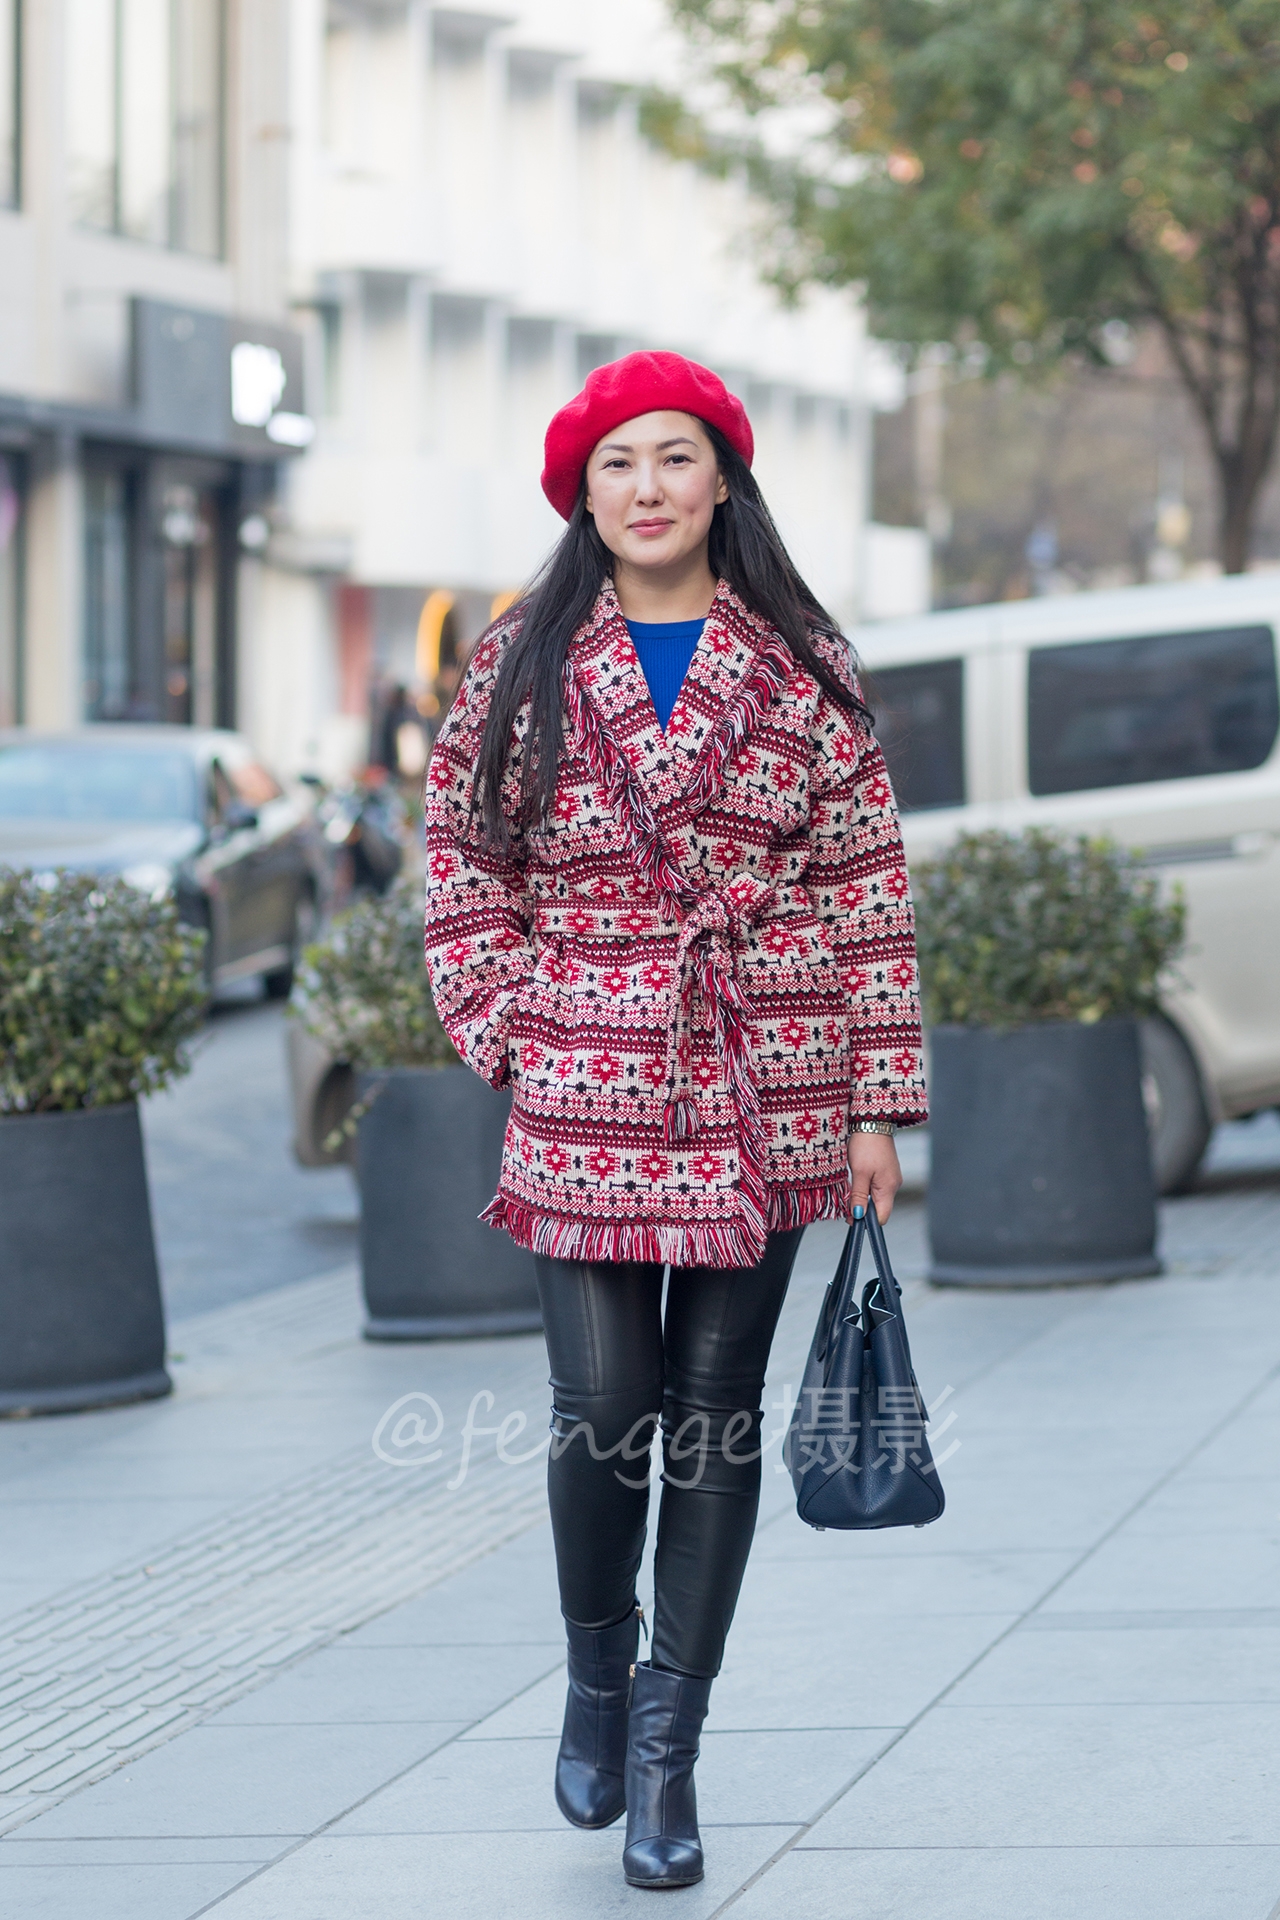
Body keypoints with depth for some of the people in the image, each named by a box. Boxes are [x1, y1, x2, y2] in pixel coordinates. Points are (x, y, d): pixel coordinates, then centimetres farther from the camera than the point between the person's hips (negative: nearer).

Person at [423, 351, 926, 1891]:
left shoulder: (801, 668, 5)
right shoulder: (522, 667, 6)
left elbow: (864, 887, 4)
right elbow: (463, 866, 9)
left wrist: (879, 1098, 1)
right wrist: (510, 1039, -2)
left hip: (764, 1095, 1)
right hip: (585, 1097, 0)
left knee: (717, 1408, 2)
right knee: (603, 1402, -6)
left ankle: (667, 1743, 10)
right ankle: (596, 1671, 22)